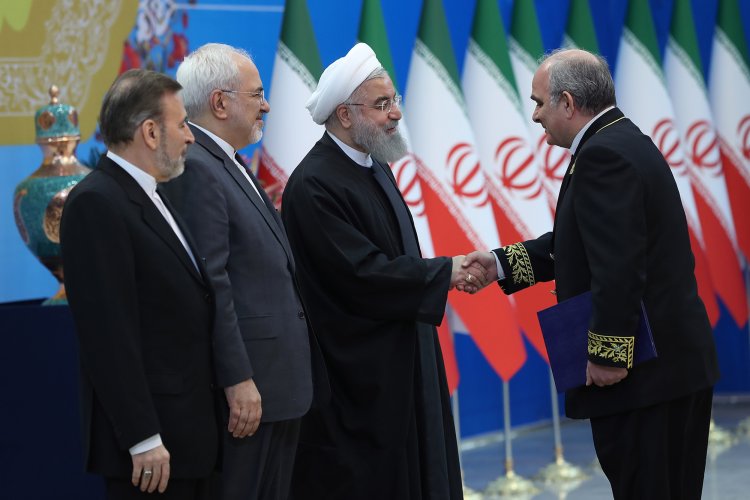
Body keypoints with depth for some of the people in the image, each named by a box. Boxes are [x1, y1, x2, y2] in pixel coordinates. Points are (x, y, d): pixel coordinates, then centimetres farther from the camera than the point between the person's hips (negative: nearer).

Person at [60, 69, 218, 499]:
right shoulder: (97, 204, -14)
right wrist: (143, 439, -22)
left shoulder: (152, 196, 15)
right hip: (152, 439, -9)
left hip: (190, 427, 9)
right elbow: (109, 333, -19)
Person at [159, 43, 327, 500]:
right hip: (245, 389, -10)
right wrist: (238, 381, -22)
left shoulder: (232, 167, 16)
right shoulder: (194, 168, -15)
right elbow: (210, 285, -21)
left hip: (279, 384, 10)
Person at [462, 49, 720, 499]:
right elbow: (586, 242, 16)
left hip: (640, 373, -11)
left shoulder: (603, 157, -19)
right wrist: (503, 264, 11)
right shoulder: (627, 141, 14)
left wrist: (606, 356, -20)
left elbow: (618, 266, -25)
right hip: (678, 360, 11)